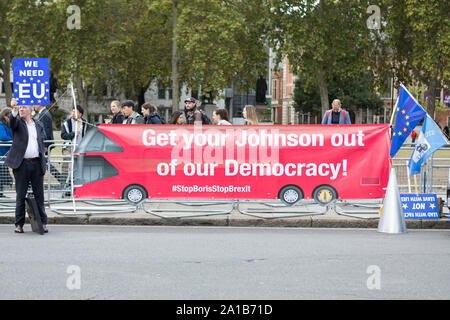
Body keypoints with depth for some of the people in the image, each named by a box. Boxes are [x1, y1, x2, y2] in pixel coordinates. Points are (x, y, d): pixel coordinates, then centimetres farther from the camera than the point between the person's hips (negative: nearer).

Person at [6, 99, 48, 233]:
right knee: (20, 196, 2)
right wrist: (14, 109, -38)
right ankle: (19, 224, 8)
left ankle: (42, 222, 12)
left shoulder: (38, 125, 14)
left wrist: (42, 158, 10)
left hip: (37, 164, 3)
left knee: (39, 195, 5)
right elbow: (12, 123, -21)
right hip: (21, 164, -2)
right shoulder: (18, 122, 3)